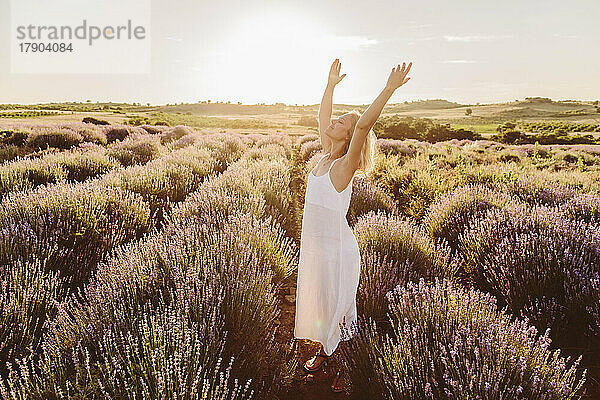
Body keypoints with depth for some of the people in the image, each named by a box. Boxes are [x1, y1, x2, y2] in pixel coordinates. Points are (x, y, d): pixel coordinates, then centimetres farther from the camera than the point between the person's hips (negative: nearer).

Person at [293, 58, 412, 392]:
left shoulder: (345, 165, -18)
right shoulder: (327, 156, 2)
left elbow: (364, 125, -34)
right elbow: (323, 118, 14)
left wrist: (389, 89, -39)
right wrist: (331, 84, 18)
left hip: (337, 247, -7)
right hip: (314, 245, 7)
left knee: (337, 305, 8)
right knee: (316, 301, 21)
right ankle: (325, 353, 43)